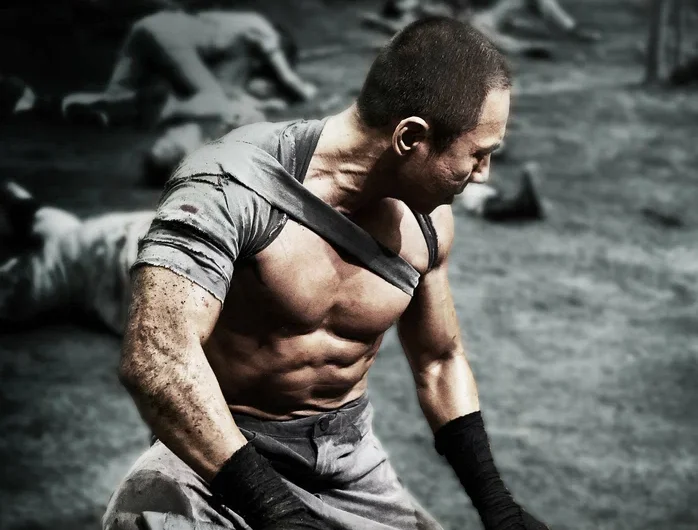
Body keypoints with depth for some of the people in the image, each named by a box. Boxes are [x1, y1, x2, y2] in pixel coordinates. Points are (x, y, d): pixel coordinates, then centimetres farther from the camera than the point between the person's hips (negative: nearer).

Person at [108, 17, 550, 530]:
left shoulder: (426, 221, -2)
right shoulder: (233, 186, -24)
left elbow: (441, 363, 14)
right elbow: (155, 358, -33)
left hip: (348, 458, 6)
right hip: (217, 451, -5)